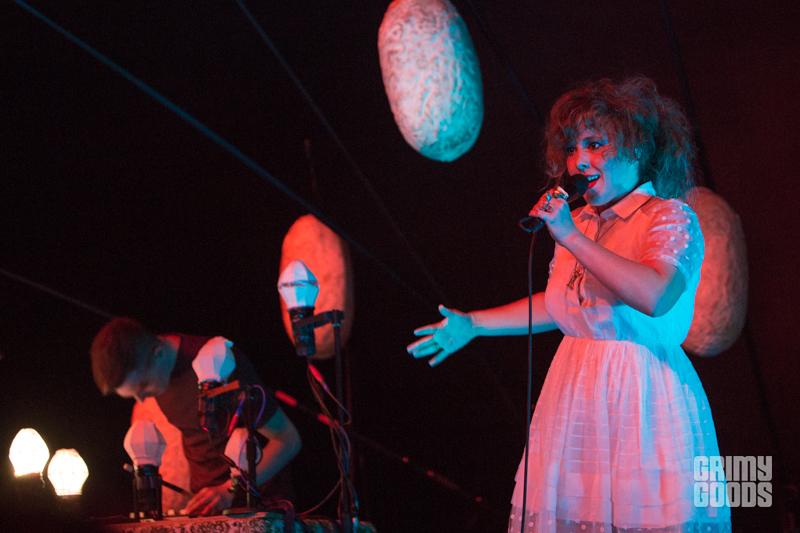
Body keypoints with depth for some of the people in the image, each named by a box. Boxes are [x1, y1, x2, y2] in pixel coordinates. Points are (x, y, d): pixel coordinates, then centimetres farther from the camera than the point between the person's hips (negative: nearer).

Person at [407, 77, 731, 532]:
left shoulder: (672, 219, -8)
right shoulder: (581, 222, 13)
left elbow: (654, 297, -27)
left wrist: (572, 238, -22)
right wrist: (473, 324, 24)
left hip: (640, 403, -7)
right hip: (574, 396, 7)